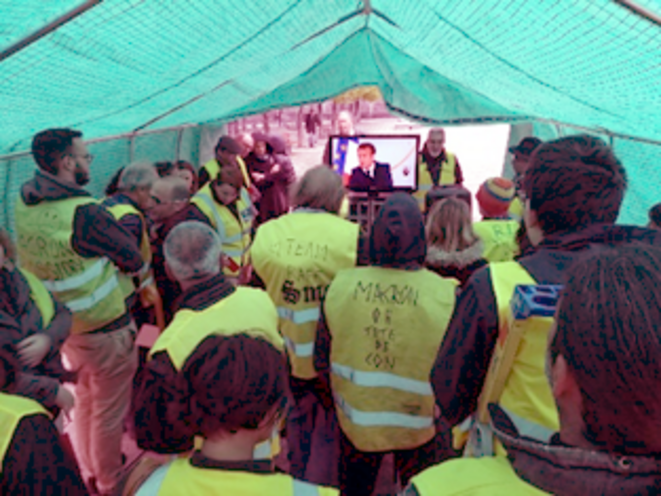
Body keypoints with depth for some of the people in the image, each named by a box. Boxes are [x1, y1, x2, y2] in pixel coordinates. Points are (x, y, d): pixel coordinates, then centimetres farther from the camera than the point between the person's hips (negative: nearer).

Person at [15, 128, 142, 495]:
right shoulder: (83, 212, -27)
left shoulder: (24, 201, -4)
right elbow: (133, 260, -17)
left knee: (84, 400, 26)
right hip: (104, 327, -8)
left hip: (60, 324, 8)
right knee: (109, 411, 12)